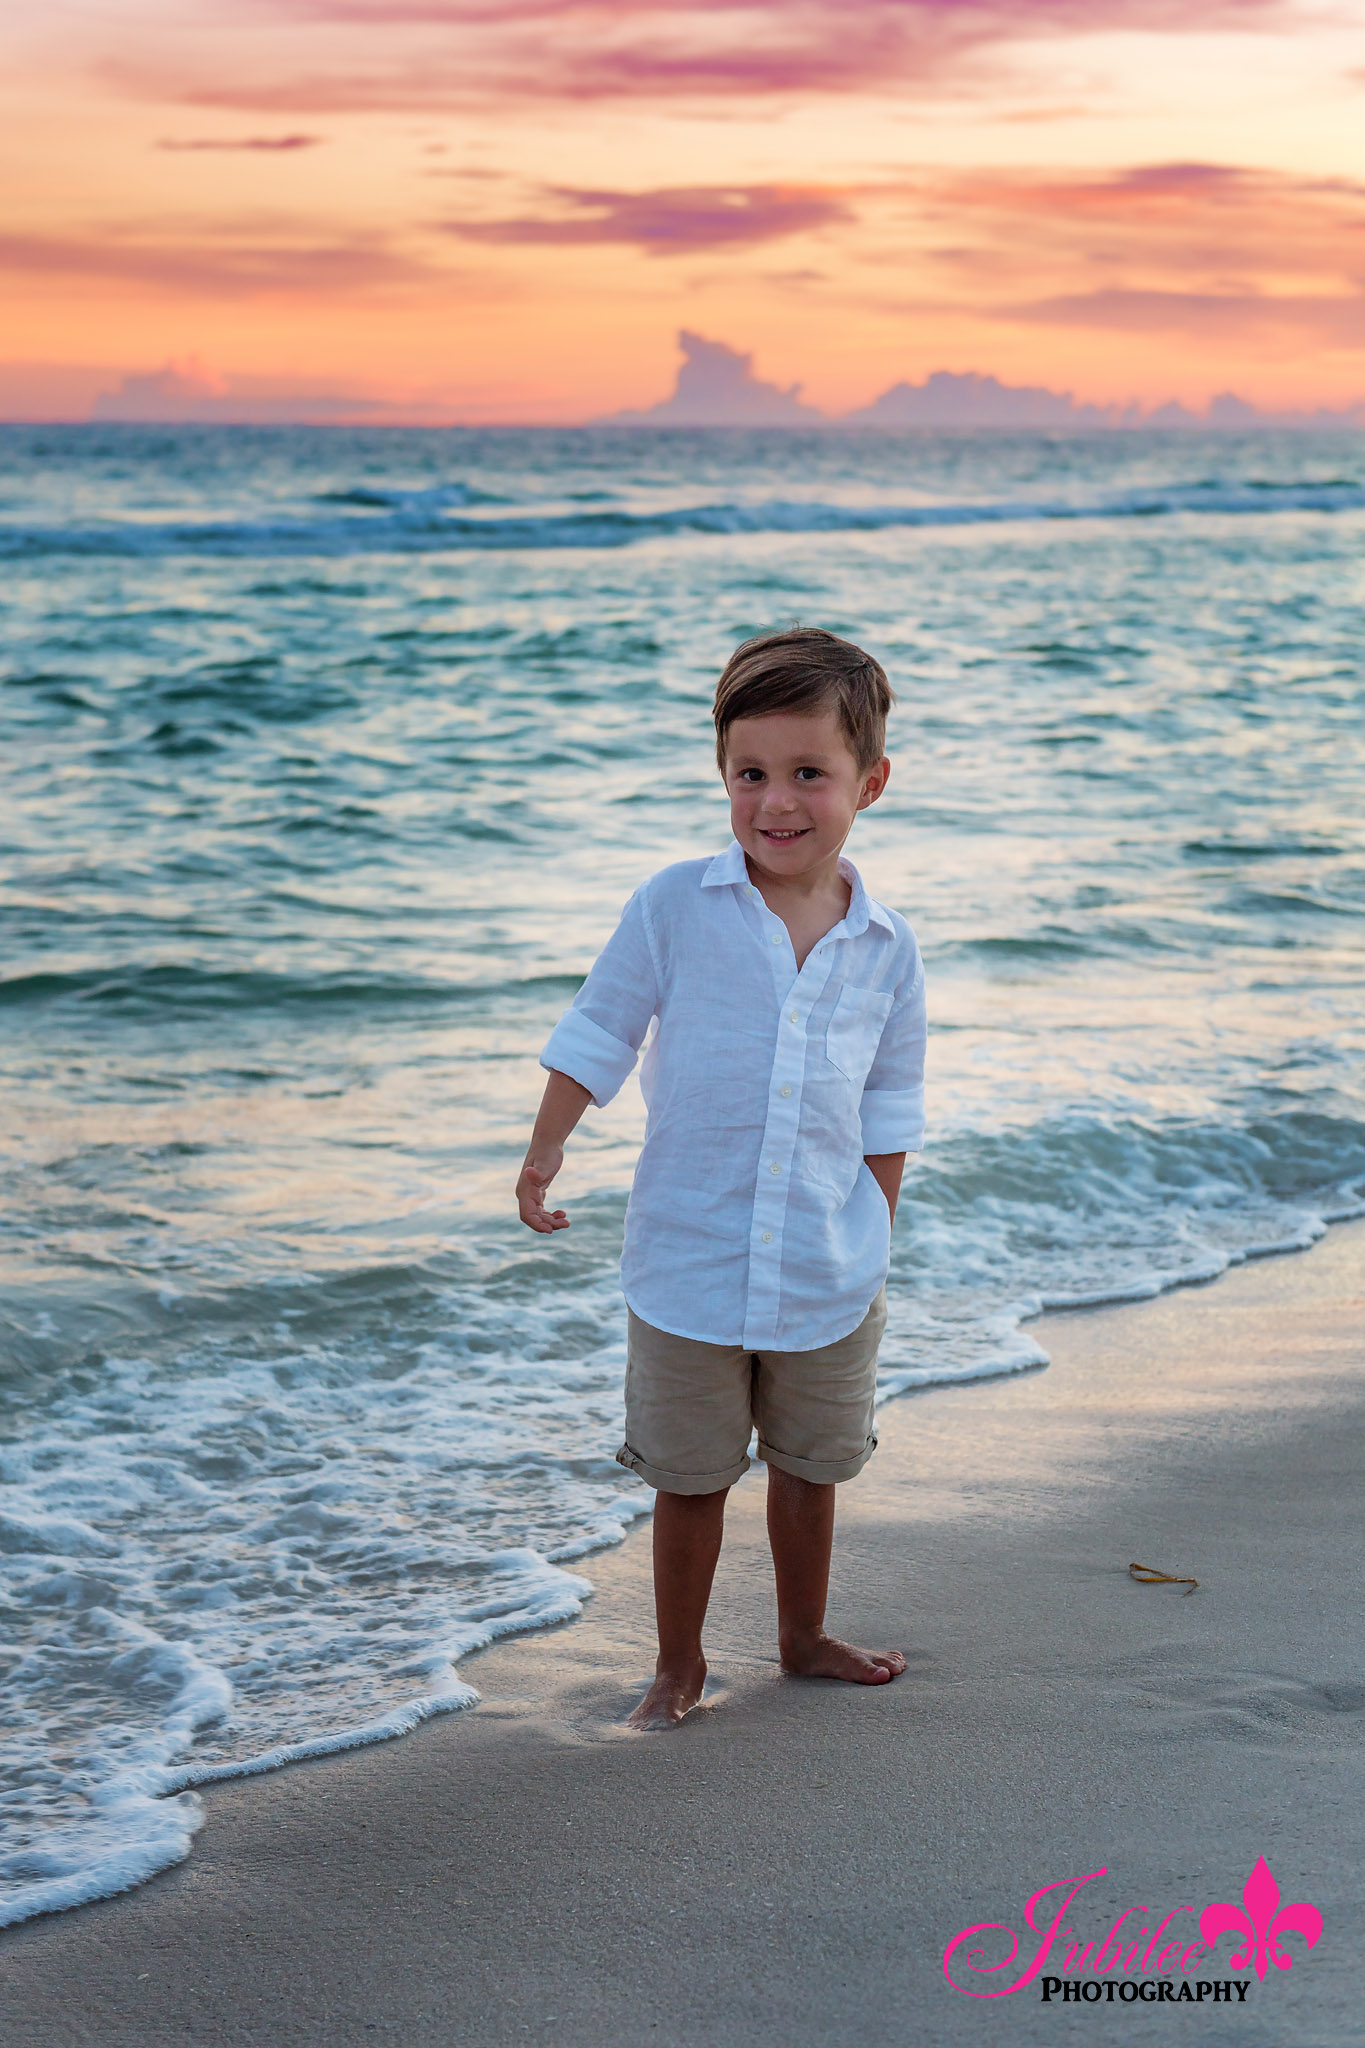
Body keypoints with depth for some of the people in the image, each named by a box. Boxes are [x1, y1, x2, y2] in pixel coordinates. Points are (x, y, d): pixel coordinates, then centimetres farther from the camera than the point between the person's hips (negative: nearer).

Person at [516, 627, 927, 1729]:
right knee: (693, 1476, 10)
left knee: (810, 1465, 19)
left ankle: (805, 1636, 39)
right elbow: (599, 1032, -1)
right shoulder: (676, 907, -10)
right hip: (691, 1263, -2)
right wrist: (547, 1150, -5)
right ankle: (679, 1665, 26)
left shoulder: (886, 948, -2)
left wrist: (876, 1235, 10)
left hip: (829, 1272, 2)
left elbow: (889, 1114, 8)